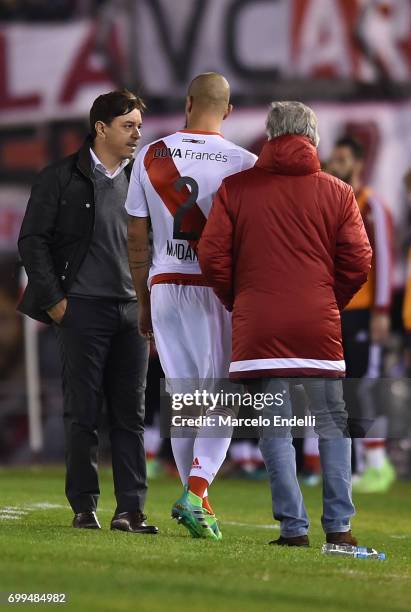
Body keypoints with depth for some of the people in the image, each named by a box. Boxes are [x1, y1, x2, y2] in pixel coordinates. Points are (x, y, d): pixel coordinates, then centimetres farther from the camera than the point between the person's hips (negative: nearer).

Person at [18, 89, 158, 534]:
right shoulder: (61, 178, 1)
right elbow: (32, 240, 0)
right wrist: (53, 298, -7)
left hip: (133, 311, 4)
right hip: (83, 309, -4)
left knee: (131, 414, 2)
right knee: (83, 413, -1)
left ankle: (131, 509, 3)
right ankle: (84, 507, 5)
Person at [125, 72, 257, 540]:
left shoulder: (151, 158, 2)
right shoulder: (243, 163, -6)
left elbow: (137, 238, 6)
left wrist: (144, 303, 16)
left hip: (166, 286, 2)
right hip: (222, 289, -2)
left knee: (182, 396, 12)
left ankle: (192, 496, 14)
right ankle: (197, 493, -14)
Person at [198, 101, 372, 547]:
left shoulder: (235, 188, 3)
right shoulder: (337, 193, 4)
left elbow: (212, 258, -1)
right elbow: (358, 264, -1)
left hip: (258, 327, 0)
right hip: (320, 327, 0)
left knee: (275, 429, 5)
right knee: (332, 427, 11)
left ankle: (293, 527, 1)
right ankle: (338, 526, 7)